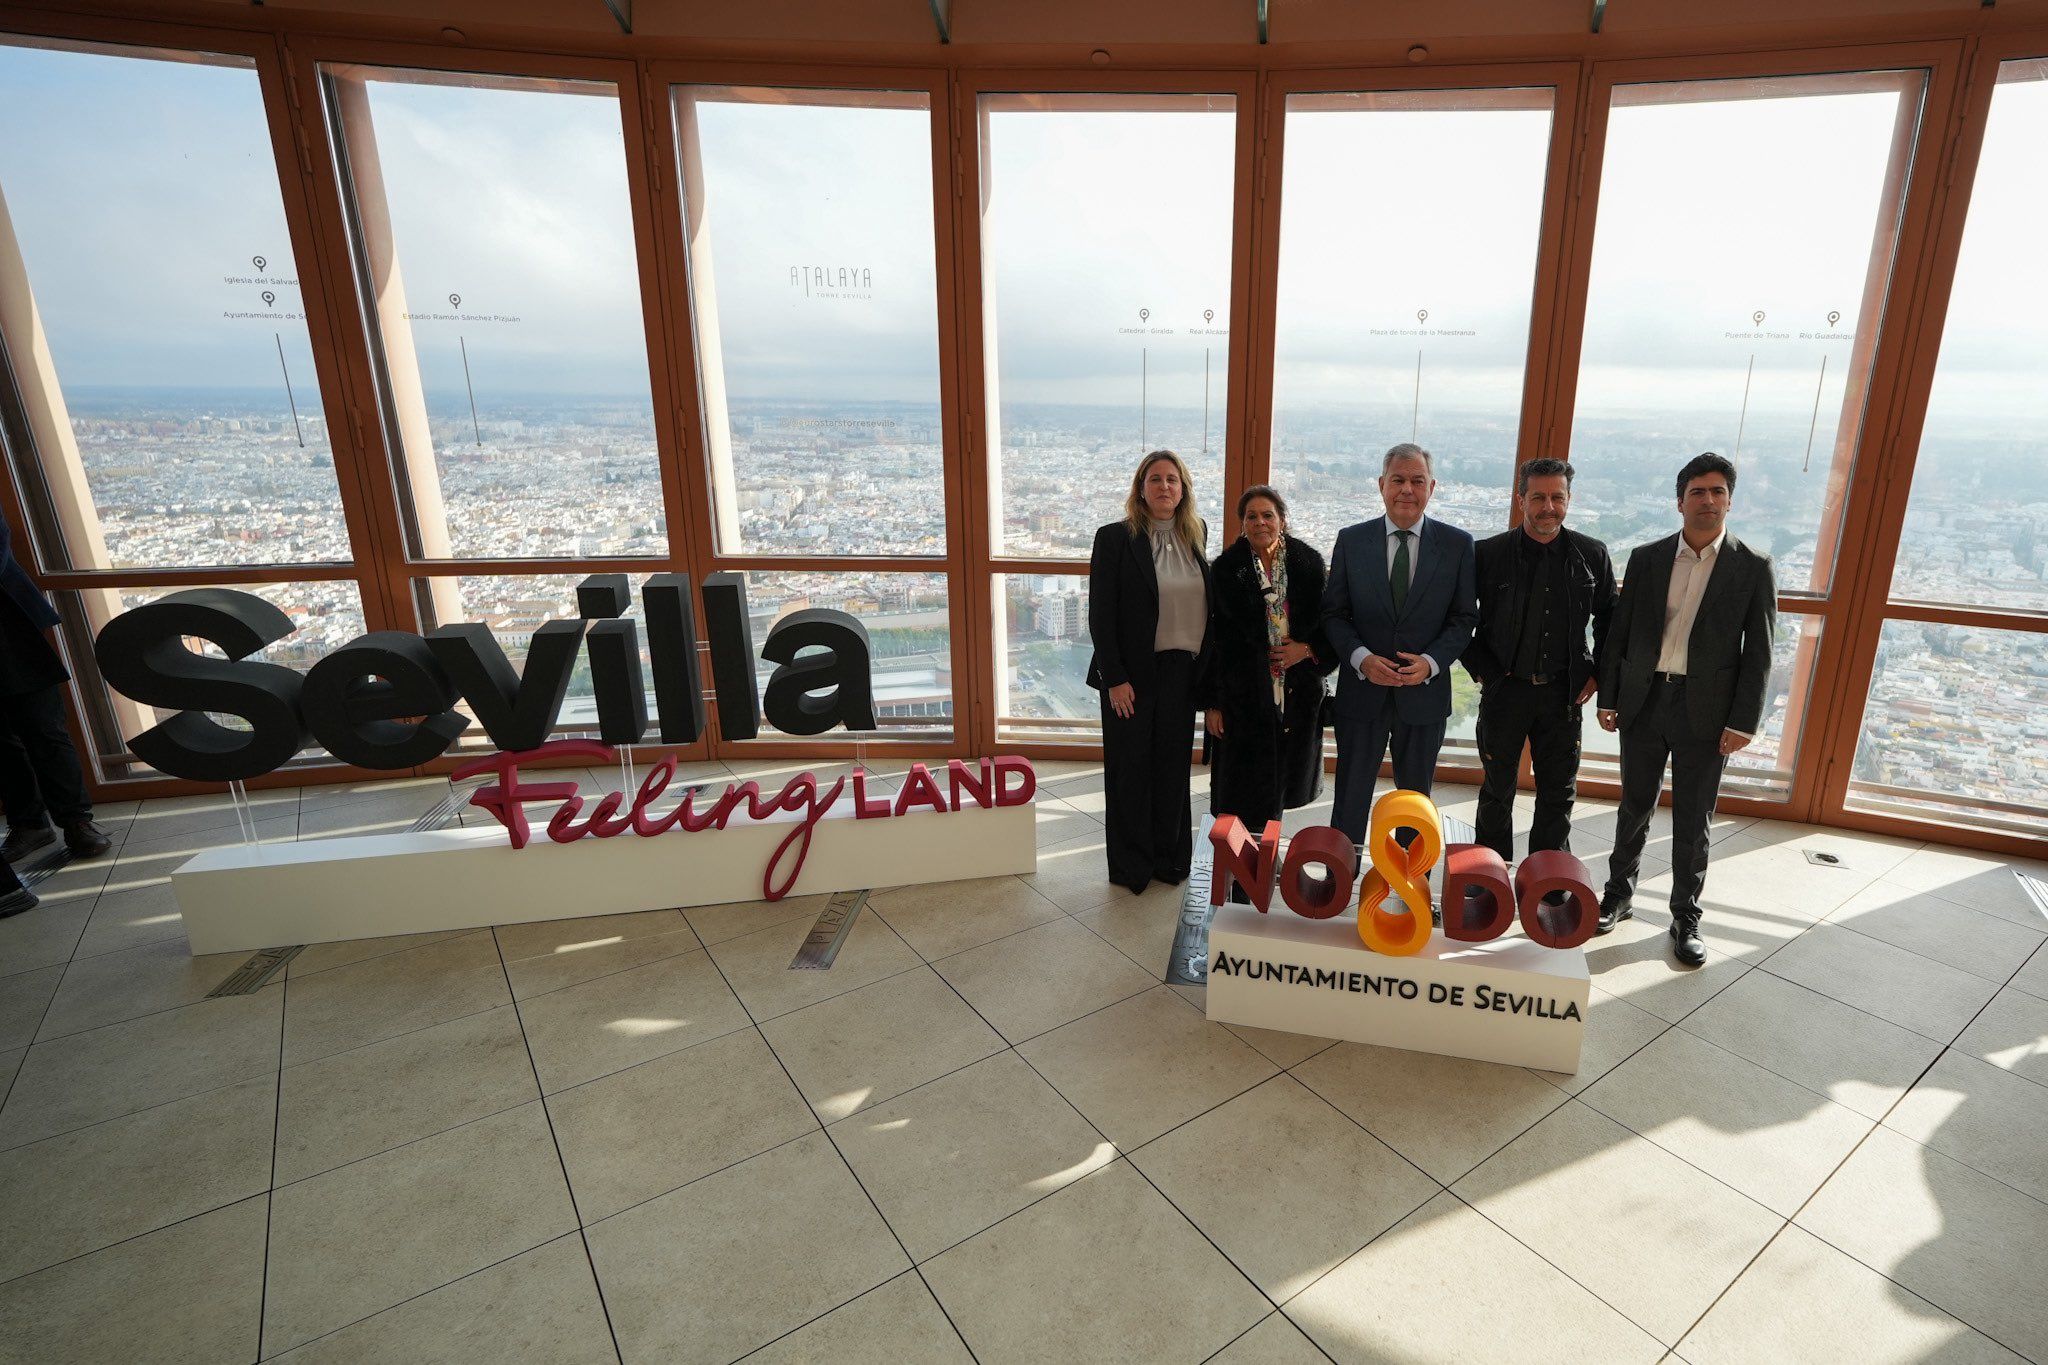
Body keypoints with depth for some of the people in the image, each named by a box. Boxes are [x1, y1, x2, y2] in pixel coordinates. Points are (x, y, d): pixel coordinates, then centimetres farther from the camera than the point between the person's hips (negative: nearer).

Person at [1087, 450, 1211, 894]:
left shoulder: (1195, 535, 8)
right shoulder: (1115, 537, -7)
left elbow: (1202, 604, 11)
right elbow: (1100, 615, -10)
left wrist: (1204, 668, 5)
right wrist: (1115, 678, -14)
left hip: (1182, 673, 4)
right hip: (1133, 674, -4)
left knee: (1173, 767, 13)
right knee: (1130, 770, 7)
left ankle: (1169, 857, 28)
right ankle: (1131, 866, 22)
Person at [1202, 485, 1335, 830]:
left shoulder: (1308, 563, 3)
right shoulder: (1226, 568, -2)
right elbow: (1215, 637, -3)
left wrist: (1308, 649, -12)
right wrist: (1212, 701, -5)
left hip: (1298, 695, 2)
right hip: (1244, 695, -2)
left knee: (1280, 785, 13)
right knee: (1243, 794, 2)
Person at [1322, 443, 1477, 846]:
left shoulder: (1457, 544, -1)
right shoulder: (1351, 540, -1)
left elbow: (1464, 617, 0)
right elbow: (1333, 613, 0)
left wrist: (1431, 662, -16)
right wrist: (1361, 658, -16)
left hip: (1425, 692, 1)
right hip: (1362, 690, 0)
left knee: (1415, 796, 16)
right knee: (1351, 795, 8)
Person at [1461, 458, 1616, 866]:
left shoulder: (1592, 555, 1)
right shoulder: (1489, 553, -6)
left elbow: (1608, 618, 13)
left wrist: (1596, 674, 4)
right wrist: (1480, 668, -5)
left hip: (1563, 692, 2)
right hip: (1504, 688, -2)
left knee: (1559, 791, 12)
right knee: (1497, 790, 10)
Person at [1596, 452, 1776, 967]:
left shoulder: (1753, 568, -1)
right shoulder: (1646, 558, 3)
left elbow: (1758, 653, -2)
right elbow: (1619, 633, 5)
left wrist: (1743, 722, -8)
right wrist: (1608, 698, 2)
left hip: (1706, 712, -1)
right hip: (1643, 702, 2)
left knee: (1693, 822, 8)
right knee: (1634, 807, 14)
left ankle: (1686, 918, 22)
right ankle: (1618, 894, 30)